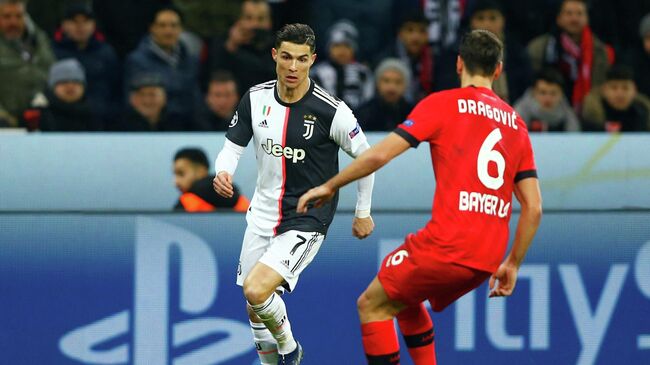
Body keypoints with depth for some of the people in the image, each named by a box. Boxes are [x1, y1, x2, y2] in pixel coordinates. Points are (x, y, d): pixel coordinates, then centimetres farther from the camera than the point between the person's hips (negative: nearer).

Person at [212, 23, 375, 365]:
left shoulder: (331, 111, -17)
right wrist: (223, 172, -18)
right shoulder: (256, 98, -4)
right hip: (263, 214, 6)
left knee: (256, 290, -22)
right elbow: (233, 146, 5)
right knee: (254, 308, 12)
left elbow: (365, 155, -3)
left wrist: (363, 212, 6)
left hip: (306, 220, -6)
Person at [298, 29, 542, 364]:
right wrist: (512, 265, 21)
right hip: (487, 258, 7)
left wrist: (329, 187, 5)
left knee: (372, 306, 10)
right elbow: (534, 207, 13)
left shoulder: (442, 104, 0)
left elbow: (380, 155, -7)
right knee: (405, 300, 29)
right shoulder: (516, 124, 16)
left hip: (446, 245, -7)